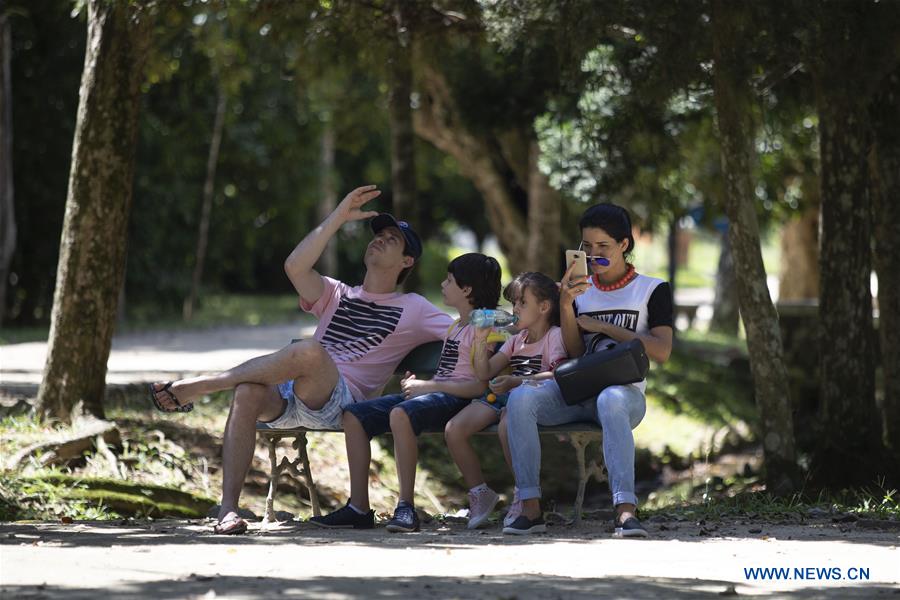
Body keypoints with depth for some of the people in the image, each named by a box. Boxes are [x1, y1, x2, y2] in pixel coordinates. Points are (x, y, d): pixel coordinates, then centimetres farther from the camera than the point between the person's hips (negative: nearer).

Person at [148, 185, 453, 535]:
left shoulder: (412, 310, 19)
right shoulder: (338, 295, 27)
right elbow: (295, 266, 7)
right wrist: (340, 217, 6)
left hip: (337, 403, -3)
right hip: (286, 399, 3)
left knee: (311, 352, -37)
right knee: (248, 393, -34)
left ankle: (197, 387, -29)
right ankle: (228, 508, -38)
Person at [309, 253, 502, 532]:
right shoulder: (454, 327, 25)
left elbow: (480, 385, -17)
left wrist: (430, 386, -17)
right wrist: (418, 384, 9)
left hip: (453, 399, -10)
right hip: (432, 394, 10)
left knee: (400, 414, -39)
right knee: (354, 415, -3)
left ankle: (406, 507, -36)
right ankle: (358, 507, -8)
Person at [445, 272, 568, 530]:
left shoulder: (554, 336, 3)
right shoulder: (517, 339, 26)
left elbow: (558, 374, -15)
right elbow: (485, 372, 21)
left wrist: (516, 381, -23)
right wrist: (481, 340, 7)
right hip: (503, 396, 7)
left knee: (507, 427, -41)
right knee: (453, 430, -16)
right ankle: (479, 492, 0)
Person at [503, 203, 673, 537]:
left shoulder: (652, 290, 7)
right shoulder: (579, 289, 18)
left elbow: (661, 351, -6)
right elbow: (575, 353, 8)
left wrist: (604, 327, -5)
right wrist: (566, 305, -8)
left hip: (624, 391, -4)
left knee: (610, 401, -42)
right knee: (520, 399, -28)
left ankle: (625, 510, -53)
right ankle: (530, 508, -31)